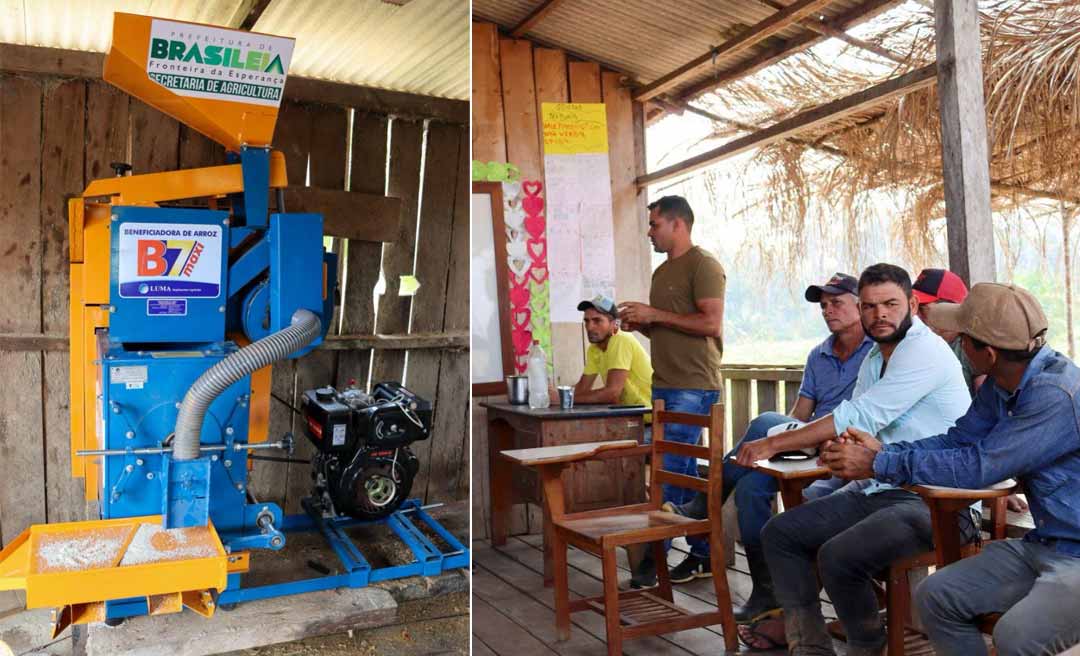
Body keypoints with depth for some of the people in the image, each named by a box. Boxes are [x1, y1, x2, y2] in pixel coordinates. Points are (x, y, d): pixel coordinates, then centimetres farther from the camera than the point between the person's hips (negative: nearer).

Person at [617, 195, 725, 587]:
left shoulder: (703, 265, -8)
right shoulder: (662, 272, 19)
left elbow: (711, 323, -18)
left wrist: (654, 314, -15)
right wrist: (640, 324, 5)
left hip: (693, 386, -9)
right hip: (664, 385, 9)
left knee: (671, 470, -8)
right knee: (683, 469, 11)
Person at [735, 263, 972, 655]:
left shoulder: (924, 350, -15)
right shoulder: (875, 357, 16)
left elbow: (860, 417, -23)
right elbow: (858, 428, 12)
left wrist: (774, 444, -20)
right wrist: (835, 444, -13)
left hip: (934, 504, -9)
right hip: (878, 491, 10)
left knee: (838, 556, -30)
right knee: (780, 532, 3)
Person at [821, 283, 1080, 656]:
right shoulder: (999, 385, 0)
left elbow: (978, 467, -26)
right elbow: (959, 439, 7)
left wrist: (877, 465, -20)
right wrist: (884, 450, -9)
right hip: (1042, 543, 8)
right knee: (935, 597, 0)